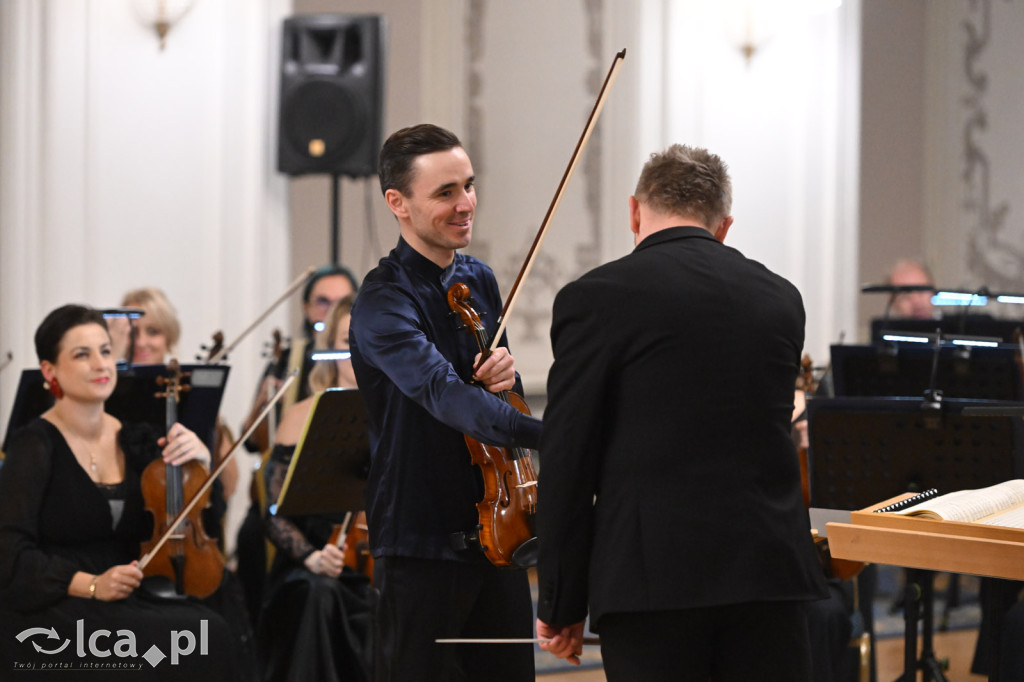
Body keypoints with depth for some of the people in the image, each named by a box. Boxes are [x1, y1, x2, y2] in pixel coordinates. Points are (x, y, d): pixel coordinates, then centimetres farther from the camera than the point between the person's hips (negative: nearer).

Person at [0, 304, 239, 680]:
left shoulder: (133, 439, 11)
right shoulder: (36, 447, -6)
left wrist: (201, 461, -1)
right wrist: (91, 584, -23)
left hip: (126, 604, 6)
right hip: (48, 614, -6)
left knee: (213, 631, -26)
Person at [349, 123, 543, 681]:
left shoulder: (479, 280, 10)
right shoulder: (384, 302, -15)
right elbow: (443, 393, -31)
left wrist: (506, 372, -6)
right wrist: (543, 435, -45)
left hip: (494, 533, 7)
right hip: (422, 544, -7)